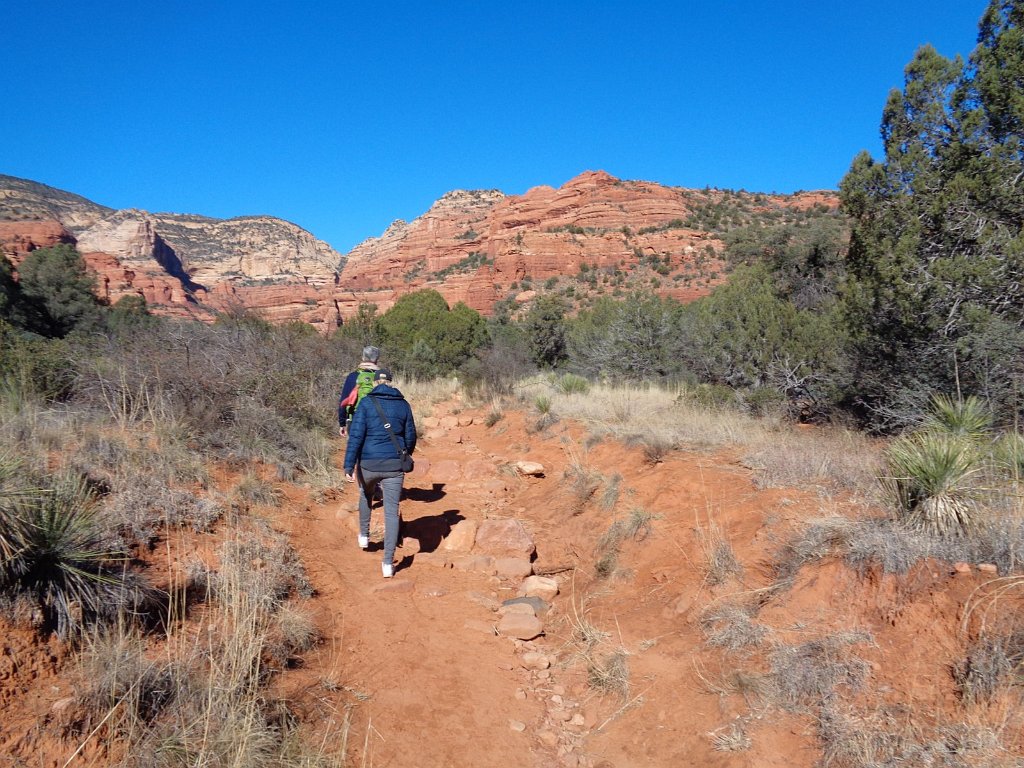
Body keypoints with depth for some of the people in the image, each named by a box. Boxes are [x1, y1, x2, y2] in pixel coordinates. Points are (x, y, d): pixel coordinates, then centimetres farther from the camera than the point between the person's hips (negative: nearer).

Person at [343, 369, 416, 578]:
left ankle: (364, 536, 45)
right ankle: (388, 563, 2)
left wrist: (349, 466, -13)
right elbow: (410, 437, 12)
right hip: (395, 465, 1)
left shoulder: (366, 403, -4)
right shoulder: (403, 404, 4)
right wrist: (405, 457, 30)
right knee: (391, 512, 4)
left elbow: (356, 435, -12)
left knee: (365, 495, 30)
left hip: (369, 463, -1)